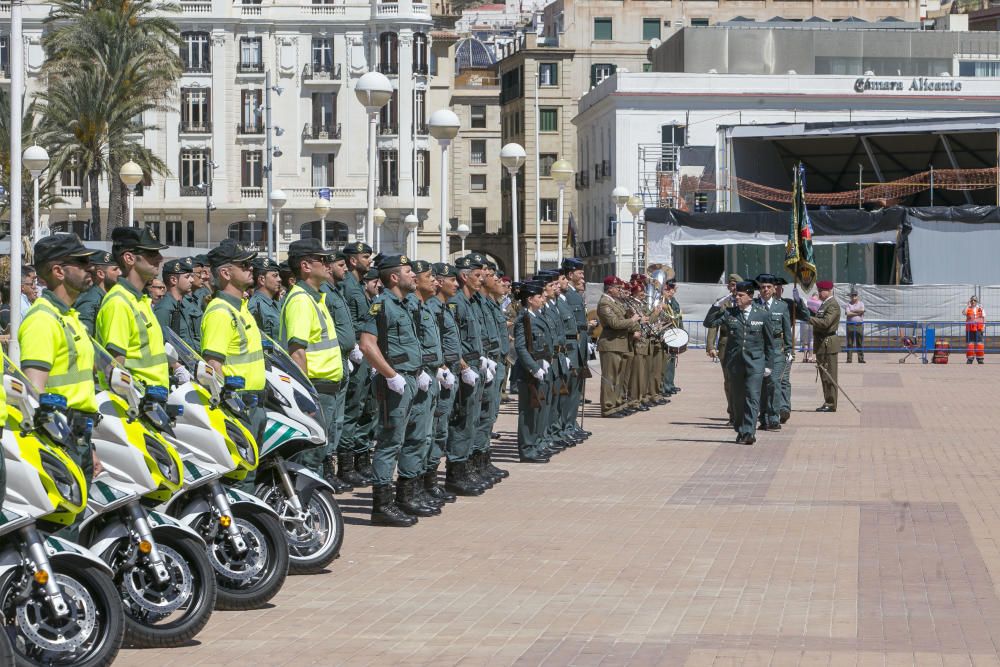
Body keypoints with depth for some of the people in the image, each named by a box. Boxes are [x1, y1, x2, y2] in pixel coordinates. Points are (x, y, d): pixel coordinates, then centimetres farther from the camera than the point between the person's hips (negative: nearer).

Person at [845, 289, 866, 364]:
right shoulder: (848, 305, 7)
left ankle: (861, 358, 2)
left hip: (859, 325, 1)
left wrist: (852, 311, -5)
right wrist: (857, 313, -8)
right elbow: (848, 313, -9)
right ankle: (849, 358, 0)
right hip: (850, 325, -1)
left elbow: (862, 310, -7)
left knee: (860, 343, 0)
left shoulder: (861, 304, 12)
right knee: (850, 343, -2)